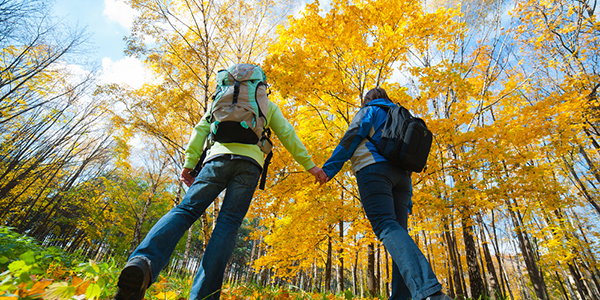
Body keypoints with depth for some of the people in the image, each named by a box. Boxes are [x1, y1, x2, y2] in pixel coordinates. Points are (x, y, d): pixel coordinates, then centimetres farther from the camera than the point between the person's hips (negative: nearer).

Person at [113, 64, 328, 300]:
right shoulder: (269, 106, 29)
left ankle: (143, 261, -32)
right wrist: (309, 165, 16)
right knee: (228, 225, -6)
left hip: (219, 157, 1)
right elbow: (287, 134, 17)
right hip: (250, 163, -1)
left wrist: (189, 162, 10)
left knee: (186, 210, -5)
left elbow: (202, 128, 16)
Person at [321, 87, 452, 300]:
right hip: (401, 175, 7)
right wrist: (408, 198, 24)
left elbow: (351, 137, -3)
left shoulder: (370, 110, 15)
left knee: (386, 226, -20)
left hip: (374, 168, -7)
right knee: (398, 230, 1)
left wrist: (329, 168, -8)